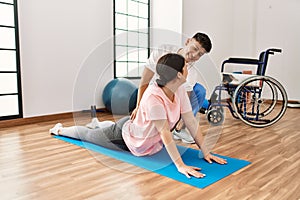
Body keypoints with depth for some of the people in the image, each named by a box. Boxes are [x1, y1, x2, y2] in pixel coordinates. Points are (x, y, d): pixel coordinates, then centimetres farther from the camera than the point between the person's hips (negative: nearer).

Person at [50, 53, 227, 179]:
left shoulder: (180, 90, -18)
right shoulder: (154, 97, -42)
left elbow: (192, 122, -16)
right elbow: (165, 134, -41)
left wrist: (206, 152, -17)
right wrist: (180, 165, -39)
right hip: (126, 138, -6)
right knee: (88, 135, 20)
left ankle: (99, 123, 69)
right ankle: (59, 129, 47)